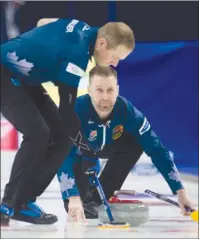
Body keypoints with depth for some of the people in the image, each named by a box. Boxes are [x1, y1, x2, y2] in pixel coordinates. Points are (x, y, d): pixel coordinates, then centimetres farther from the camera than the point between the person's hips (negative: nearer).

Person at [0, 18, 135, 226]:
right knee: (37, 133, -25)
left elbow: (44, 22, 16)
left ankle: (23, 201, 6)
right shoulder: (76, 54, -29)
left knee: (62, 135, 2)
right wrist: (89, 151, -21)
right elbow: (68, 110, -26)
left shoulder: (83, 29, -3)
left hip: (23, 77, 10)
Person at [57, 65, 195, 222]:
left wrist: (180, 191, -32)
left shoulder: (126, 110, -31)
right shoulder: (76, 110, -41)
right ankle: (82, 199, 9)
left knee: (136, 143, -23)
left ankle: (98, 198, -9)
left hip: (103, 146, 4)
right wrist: (73, 198, -61)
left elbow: (156, 149, -27)